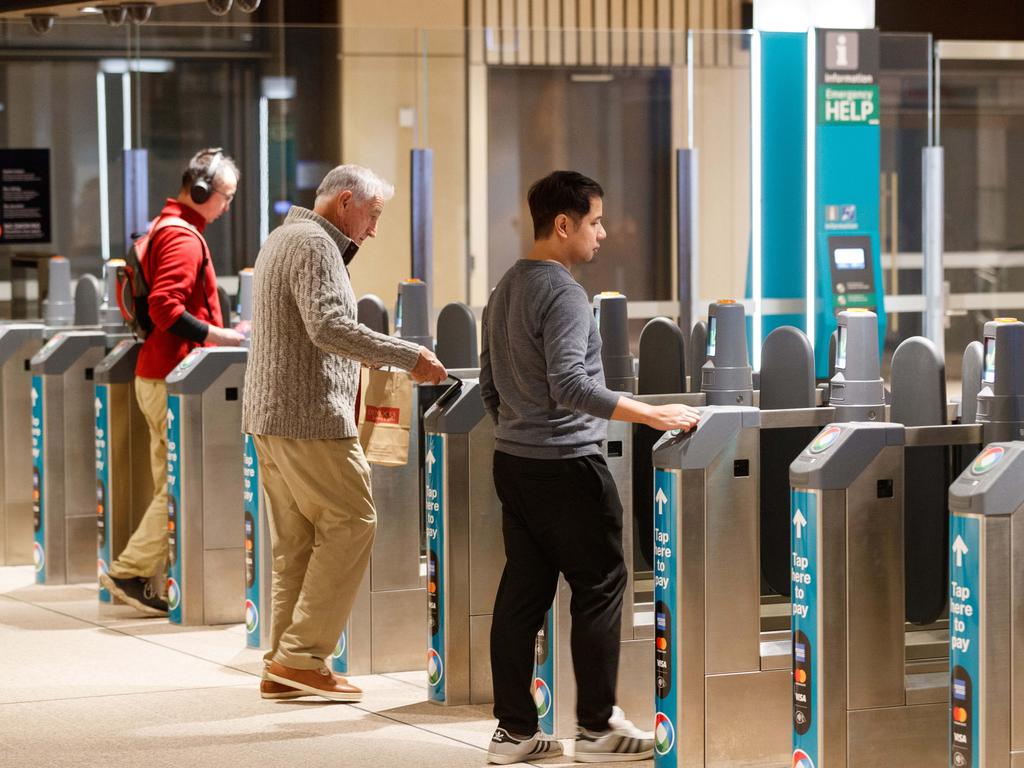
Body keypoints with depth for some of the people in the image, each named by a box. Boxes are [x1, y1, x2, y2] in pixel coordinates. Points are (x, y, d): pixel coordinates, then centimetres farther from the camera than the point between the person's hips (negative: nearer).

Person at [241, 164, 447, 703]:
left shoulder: (283, 239, 21)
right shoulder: (314, 245, -12)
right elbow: (329, 326, -25)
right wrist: (407, 356, -24)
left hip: (269, 414, 10)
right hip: (309, 416, -10)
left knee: (296, 539, 10)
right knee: (351, 521, -8)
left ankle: (284, 667, 10)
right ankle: (302, 655, -9)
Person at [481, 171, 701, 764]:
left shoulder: (506, 289, 13)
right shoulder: (564, 294, -16)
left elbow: (492, 386, 19)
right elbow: (571, 386, -24)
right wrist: (652, 415, -24)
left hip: (514, 462, 9)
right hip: (567, 464, -9)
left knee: (523, 591, 8)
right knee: (599, 588, 0)